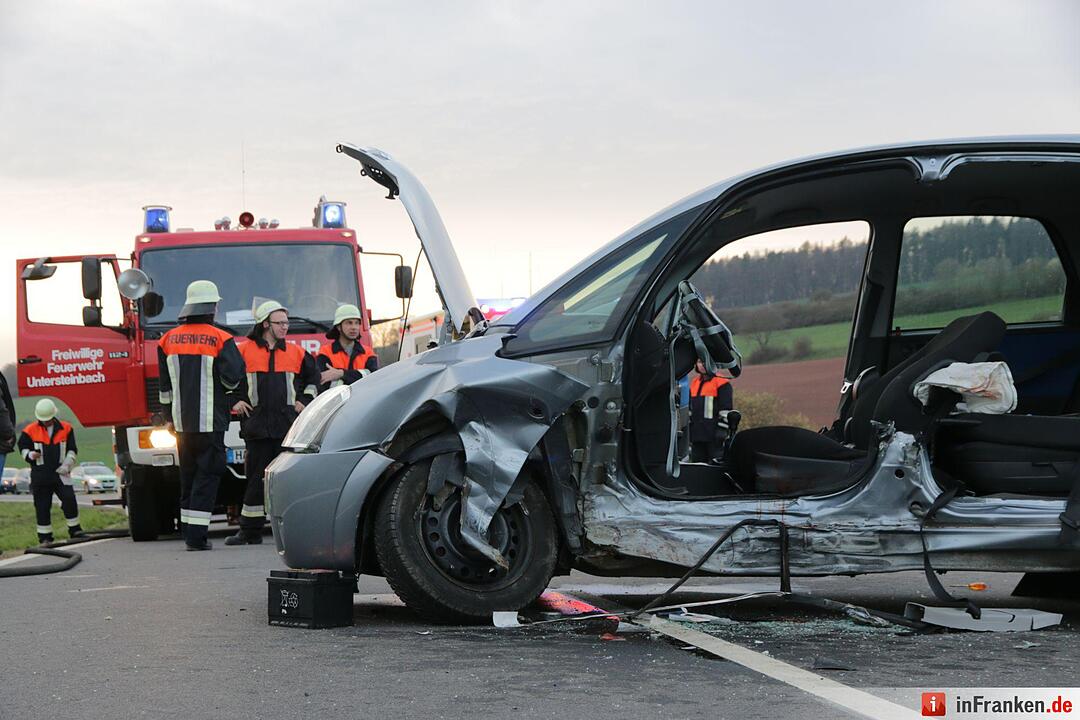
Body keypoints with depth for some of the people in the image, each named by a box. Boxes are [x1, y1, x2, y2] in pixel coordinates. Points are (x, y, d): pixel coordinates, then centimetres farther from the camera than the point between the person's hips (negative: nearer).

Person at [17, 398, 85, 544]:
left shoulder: (65, 429, 4)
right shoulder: (30, 431, 0)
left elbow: (72, 450, 9)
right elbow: (22, 448, 9)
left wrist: (66, 465, -4)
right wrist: (30, 455, -12)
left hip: (60, 473, 1)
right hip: (40, 475, -1)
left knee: (69, 499, -8)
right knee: (42, 506, 2)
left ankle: (75, 530, 4)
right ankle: (44, 536, 10)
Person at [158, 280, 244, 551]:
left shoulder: (169, 340, 7)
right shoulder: (220, 339, -9)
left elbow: (164, 385, 12)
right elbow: (233, 376, -15)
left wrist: (169, 416, 21)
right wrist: (223, 386, 8)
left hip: (182, 421, 5)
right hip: (210, 421, -5)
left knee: (188, 475, 16)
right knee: (207, 475, -3)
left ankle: (188, 528, 18)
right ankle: (197, 535, -9)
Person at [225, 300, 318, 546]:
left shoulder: (296, 353, 11)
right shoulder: (245, 351, 4)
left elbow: (313, 376, 24)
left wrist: (304, 400, 13)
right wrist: (235, 401, 4)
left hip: (287, 425, 1)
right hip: (257, 424, -1)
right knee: (256, 478, 3)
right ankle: (250, 531, 8)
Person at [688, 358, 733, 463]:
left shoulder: (721, 383, -6)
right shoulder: (694, 383, 17)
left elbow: (726, 411, -10)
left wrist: (722, 432, -15)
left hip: (714, 435, -7)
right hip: (697, 435, 7)